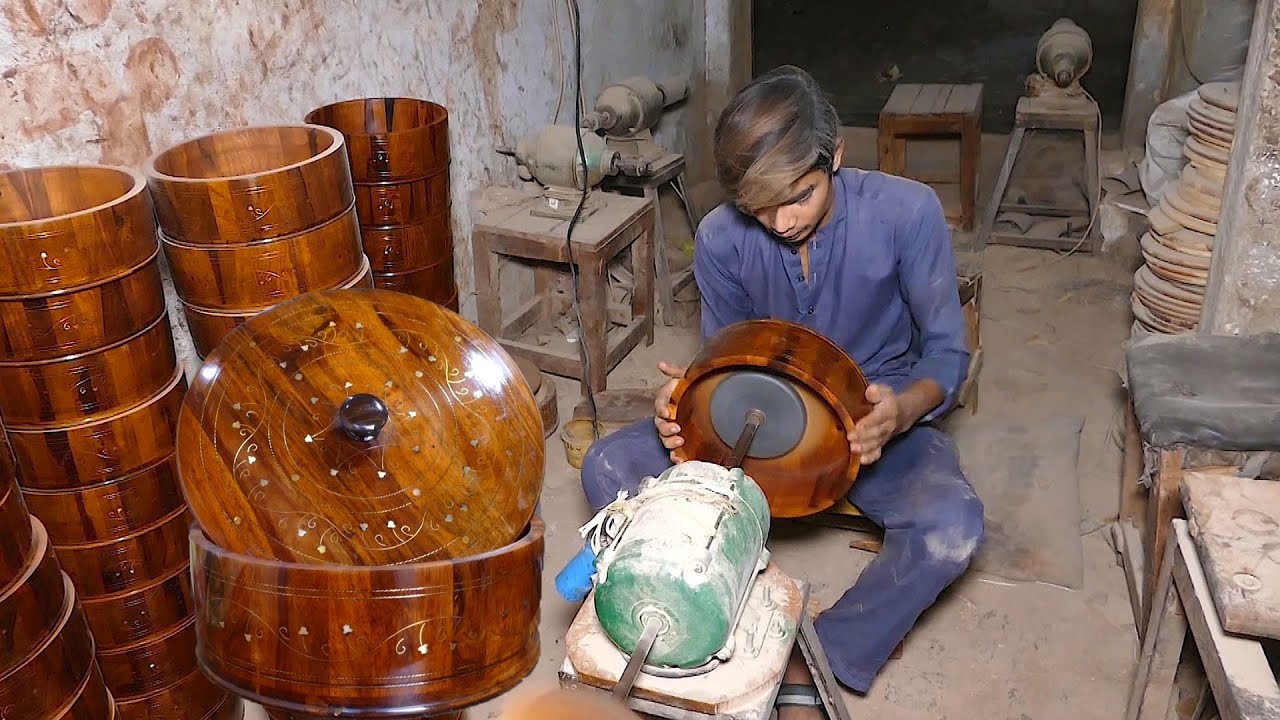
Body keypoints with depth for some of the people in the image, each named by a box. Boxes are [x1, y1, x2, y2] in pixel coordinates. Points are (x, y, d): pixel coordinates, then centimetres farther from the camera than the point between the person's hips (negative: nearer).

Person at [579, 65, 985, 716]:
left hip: (875, 419, -2)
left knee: (953, 525, -35)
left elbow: (946, 351, -11)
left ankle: (811, 664, -12)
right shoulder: (721, 238, -12)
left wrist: (904, 408, -35)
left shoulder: (906, 212, -19)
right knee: (608, 468, -18)